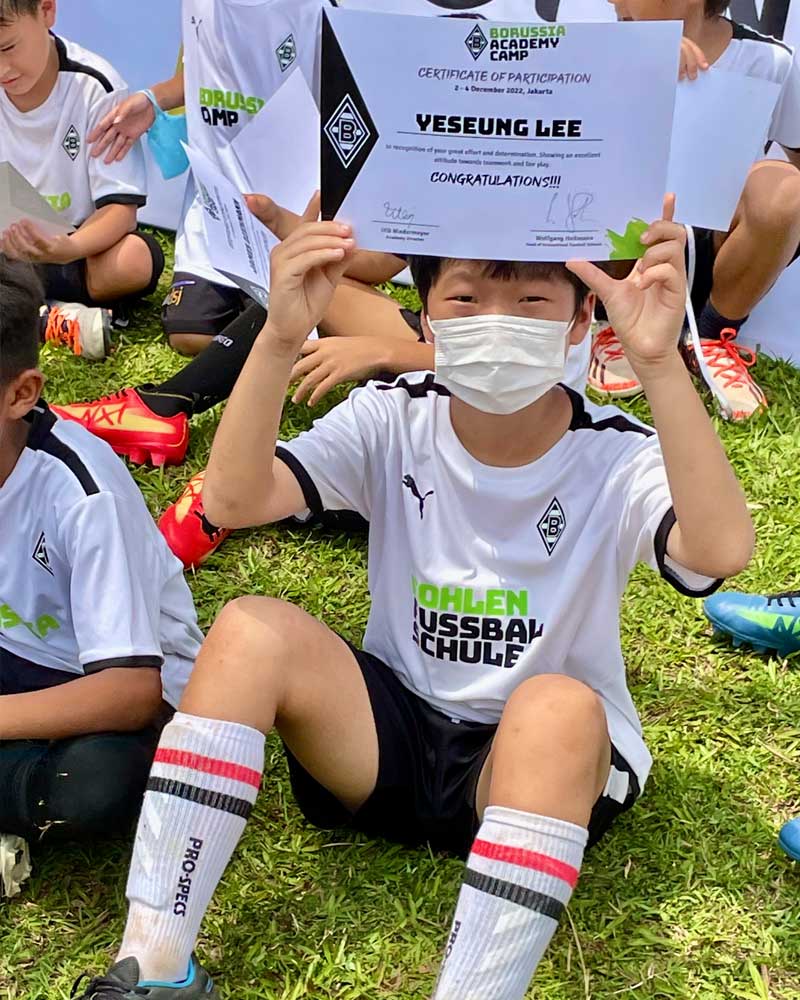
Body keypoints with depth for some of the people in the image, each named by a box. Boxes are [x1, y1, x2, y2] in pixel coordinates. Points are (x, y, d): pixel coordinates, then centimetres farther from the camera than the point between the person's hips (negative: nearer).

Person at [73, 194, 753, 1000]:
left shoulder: (618, 460, -14)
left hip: (556, 760, -2)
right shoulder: (392, 421, -7)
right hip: (389, 732, 3)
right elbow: (230, 500, -22)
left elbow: (720, 552, -37)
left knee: (556, 706, -37)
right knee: (254, 628, -22)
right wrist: (281, 338, -35)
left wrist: (659, 362, -45)